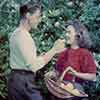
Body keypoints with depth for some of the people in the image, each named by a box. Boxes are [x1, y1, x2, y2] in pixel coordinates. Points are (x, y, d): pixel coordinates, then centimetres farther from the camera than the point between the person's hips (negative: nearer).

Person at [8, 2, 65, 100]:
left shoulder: (16, 33, 14)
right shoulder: (23, 35, -17)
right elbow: (33, 65, -22)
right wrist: (54, 49, -17)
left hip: (17, 79, 10)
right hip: (23, 81, -10)